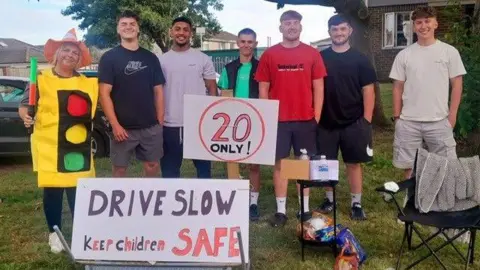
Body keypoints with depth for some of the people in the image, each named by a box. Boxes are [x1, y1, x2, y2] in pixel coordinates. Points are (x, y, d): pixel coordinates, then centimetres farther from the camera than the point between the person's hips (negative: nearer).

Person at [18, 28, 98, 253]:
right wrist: (25, 114, -19)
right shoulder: (41, 78, 2)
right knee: (52, 189, 3)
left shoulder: (87, 82, 10)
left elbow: (95, 106, 18)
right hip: (49, 145, -2)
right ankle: (54, 234, 19)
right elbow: (25, 104, 1)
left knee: (78, 188, 1)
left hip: (78, 146, 2)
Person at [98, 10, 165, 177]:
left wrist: (160, 121, 4)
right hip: (123, 127, -3)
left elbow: (158, 91, 11)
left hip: (151, 126, 3)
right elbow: (104, 93, -7)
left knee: (153, 166, 9)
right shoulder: (109, 58, -1)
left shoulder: (151, 58, 10)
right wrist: (115, 124, -14)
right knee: (119, 168, 7)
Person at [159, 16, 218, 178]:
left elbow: (212, 89, 4)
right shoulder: (162, 60, 5)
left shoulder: (203, 59, 3)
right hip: (170, 124, 1)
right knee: (169, 169, 12)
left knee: (203, 166, 11)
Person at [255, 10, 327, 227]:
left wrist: (316, 118, -1)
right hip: (278, 120, 0)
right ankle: (281, 210, 13)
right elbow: (263, 90, 4)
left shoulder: (312, 54, 3)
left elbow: (318, 89, 4)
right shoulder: (269, 55, 3)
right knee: (280, 163, 4)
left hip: (306, 120, 0)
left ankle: (305, 209, 19)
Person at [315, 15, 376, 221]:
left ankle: (356, 204, 13)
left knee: (354, 163, 4)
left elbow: (368, 90, 0)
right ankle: (330, 199, 24)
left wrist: (366, 120, -6)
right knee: (327, 163, 9)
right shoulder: (320, 58, 4)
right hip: (326, 122, 1)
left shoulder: (360, 59, 1)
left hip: (353, 122, -1)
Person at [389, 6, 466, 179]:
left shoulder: (449, 52, 1)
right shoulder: (404, 55, 4)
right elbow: (398, 87, 7)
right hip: (408, 121, 1)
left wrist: (452, 114, -3)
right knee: (409, 165, 9)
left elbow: (457, 84, 3)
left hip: (439, 121, -1)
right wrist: (396, 116, 4)